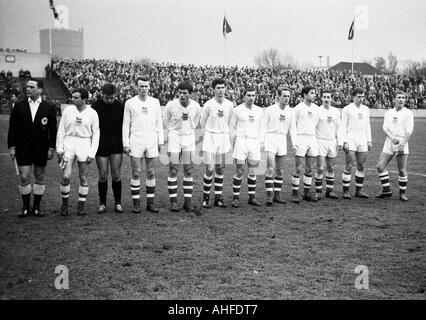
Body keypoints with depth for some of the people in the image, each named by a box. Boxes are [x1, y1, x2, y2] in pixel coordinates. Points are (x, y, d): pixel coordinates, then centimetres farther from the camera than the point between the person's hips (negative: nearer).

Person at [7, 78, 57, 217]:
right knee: (24, 177, -1)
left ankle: (36, 206, 20)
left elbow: (53, 129, 1)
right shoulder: (19, 106, 2)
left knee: (40, 177, 8)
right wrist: (12, 147, -2)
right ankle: (25, 207, 13)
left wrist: (51, 148, -3)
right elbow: (12, 128, 3)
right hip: (23, 148, 0)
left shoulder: (49, 107, 0)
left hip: (41, 149, 0)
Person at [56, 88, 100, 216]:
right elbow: (61, 130, 5)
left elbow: (96, 134, 1)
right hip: (69, 144, 0)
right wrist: (59, 148, 0)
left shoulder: (92, 113, -3)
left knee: (83, 178, 4)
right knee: (66, 177, -8)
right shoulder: (68, 110, -1)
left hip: (85, 145, 0)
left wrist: (92, 153, -5)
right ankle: (64, 203, 12)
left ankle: (81, 206, 18)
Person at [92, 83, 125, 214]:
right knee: (103, 176, 1)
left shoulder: (120, 106, 2)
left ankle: (118, 203, 12)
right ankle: (102, 204, 13)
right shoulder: (96, 107, -1)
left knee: (116, 175, 1)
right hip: (101, 145, -1)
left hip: (116, 145, 1)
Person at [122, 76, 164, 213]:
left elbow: (159, 123, 13)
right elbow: (126, 124, 3)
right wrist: (126, 144, -2)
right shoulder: (130, 103, 2)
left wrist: (161, 141, 8)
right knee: (136, 173, -1)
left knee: (151, 173, 5)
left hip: (152, 142, 2)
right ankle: (136, 203, 7)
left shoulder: (155, 102, 8)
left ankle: (150, 202, 12)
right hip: (136, 142, -2)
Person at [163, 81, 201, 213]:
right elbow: (165, 124, 3)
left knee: (188, 171, 3)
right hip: (174, 139, -2)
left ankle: (188, 202, 9)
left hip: (189, 139, 2)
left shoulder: (196, 107, -5)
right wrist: (166, 140, 8)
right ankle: (173, 201, 7)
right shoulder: (171, 105, -12)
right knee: (173, 171, -2)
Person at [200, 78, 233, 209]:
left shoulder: (229, 105, 3)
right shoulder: (208, 105, -9)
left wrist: (226, 136, 14)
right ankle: (206, 197, 9)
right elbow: (202, 122, 3)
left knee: (220, 169, 8)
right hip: (210, 138, -4)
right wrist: (209, 135, 7)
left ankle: (218, 198, 17)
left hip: (223, 138, 4)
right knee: (210, 169, -7)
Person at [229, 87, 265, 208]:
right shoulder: (237, 110, -3)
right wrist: (234, 142, 0)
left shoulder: (259, 111, 6)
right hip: (241, 142, -3)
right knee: (239, 172, -5)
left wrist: (261, 143, 5)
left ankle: (252, 197, 17)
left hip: (254, 143, 3)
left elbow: (261, 128, 14)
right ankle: (236, 198, 5)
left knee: (252, 172, 7)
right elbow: (232, 127, 5)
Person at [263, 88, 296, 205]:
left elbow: (292, 129, 10)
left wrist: (295, 144, 0)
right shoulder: (270, 110, -3)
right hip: (270, 139, -4)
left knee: (280, 170, 8)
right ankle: (270, 195, -12)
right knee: (270, 168, -14)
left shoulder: (290, 112, 7)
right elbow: (264, 127, -1)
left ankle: (277, 195, 16)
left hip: (282, 140, 5)